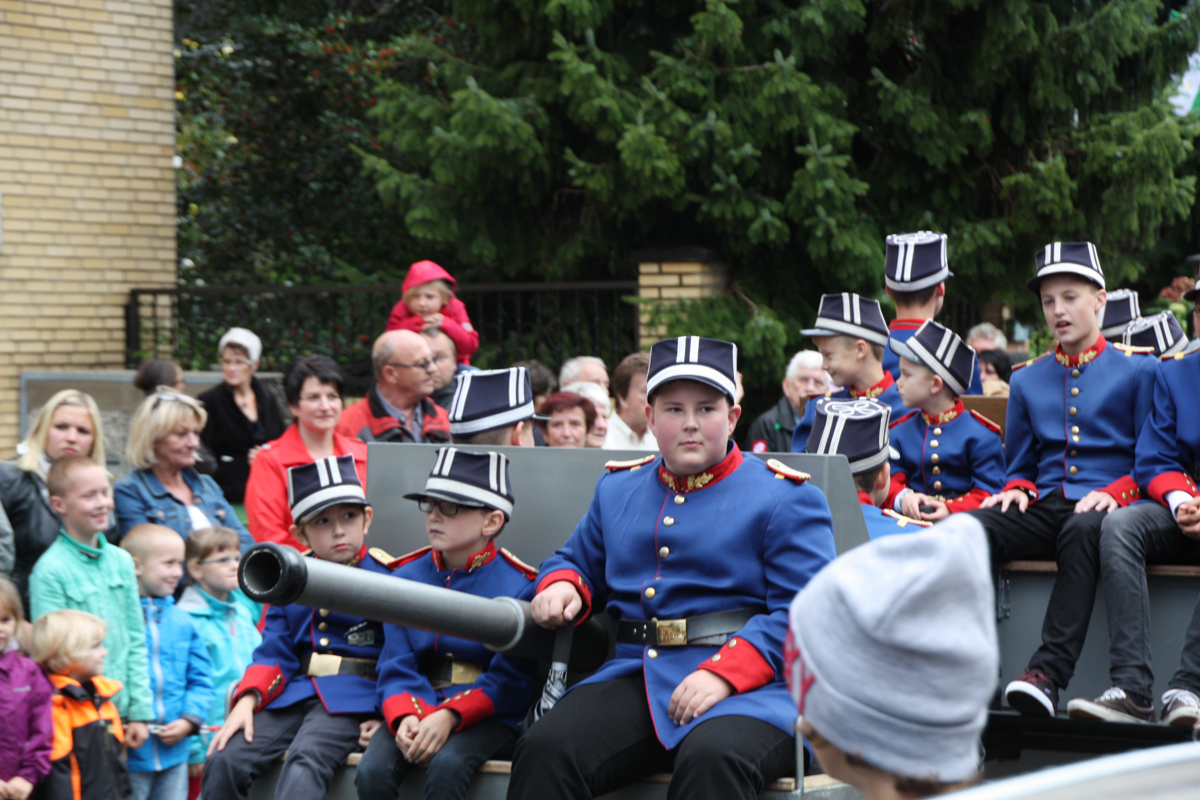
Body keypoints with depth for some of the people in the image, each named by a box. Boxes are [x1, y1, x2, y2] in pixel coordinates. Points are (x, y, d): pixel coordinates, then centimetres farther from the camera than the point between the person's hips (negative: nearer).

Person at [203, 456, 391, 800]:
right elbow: (274, 651, 12)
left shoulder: (388, 577, 2)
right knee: (224, 761, -17)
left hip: (350, 703, -5)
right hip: (292, 695, 5)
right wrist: (246, 701, -5)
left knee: (304, 763, -33)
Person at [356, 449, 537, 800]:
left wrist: (450, 716, -22)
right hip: (419, 707, 4)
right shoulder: (406, 577, 10)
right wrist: (405, 717, -17)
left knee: (446, 764, -33)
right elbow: (396, 668, 5)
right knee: (371, 771, -24)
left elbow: (510, 682, -7)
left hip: (489, 716, -4)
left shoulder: (518, 586, -3)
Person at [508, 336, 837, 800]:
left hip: (749, 687, -4)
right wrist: (561, 586, 8)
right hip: (635, 683, 5)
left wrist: (724, 673, -21)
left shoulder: (784, 498, 3)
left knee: (711, 759, -38)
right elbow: (579, 561, 35)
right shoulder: (618, 488, 21)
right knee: (544, 749, -24)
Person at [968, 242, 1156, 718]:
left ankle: (1048, 674, -51)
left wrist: (1115, 493, -14)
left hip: (1103, 508, -4)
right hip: (1046, 508, 4)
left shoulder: (1137, 371, 8)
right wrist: (1018, 490, 2)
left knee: (1083, 530, -42)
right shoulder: (1027, 381, 21)